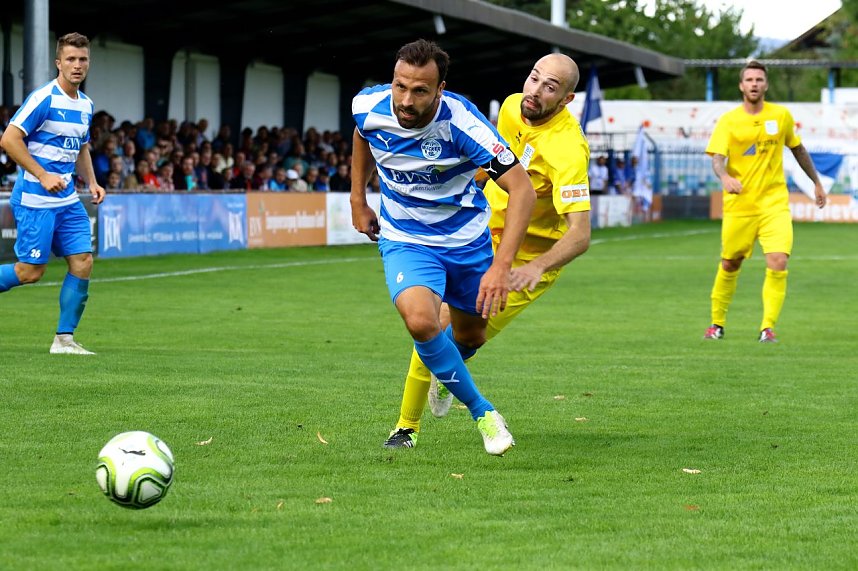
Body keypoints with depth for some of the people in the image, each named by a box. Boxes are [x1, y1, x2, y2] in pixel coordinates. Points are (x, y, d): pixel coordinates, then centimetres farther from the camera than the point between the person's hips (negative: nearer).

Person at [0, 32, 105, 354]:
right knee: (31, 272, -7)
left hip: (67, 200, 8)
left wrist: (92, 182, 11)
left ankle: (64, 339, 4)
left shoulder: (86, 105, 12)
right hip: (35, 199, -8)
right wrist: (43, 176, -20)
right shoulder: (43, 98, -13)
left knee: (83, 262, -2)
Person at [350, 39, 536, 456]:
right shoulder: (369, 107, -20)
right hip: (405, 239, 0)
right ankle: (483, 414, -7)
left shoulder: (461, 122, -31)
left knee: (469, 336, 17)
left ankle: (445, 374, 57)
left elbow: (522, 190, -31)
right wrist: (357, 199, 13)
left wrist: (501, 267, -39)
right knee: (420, 320, -28)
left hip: (467, 239, 0)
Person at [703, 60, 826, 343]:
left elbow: (798, 149, 20)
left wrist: (817, 182, 25)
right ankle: (717, 324, 29)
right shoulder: (728, 121, -3)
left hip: (774, 203, 1)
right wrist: (725, 177, -37)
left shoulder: (781, 115, 4)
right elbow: (717, 158, -15)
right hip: (739, 204, -1)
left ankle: (768, 327, -10)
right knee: (730, 264, 10)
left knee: (778, 263, -17)